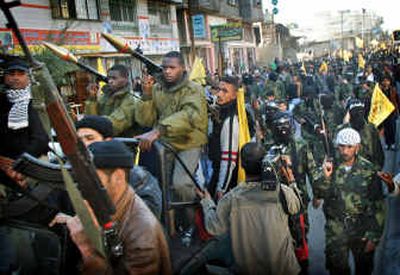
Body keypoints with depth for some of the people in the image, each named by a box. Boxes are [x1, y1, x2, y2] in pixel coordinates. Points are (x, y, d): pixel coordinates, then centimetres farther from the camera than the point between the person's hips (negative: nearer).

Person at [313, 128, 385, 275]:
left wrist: (374, 236, -7)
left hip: (362, 229, 0)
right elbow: (318, 193, -6)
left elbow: (377, 205, -5)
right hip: (336, 228, 1)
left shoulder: (368, 169, -7)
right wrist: (325, 176, -24)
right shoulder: (331, 166, -2)